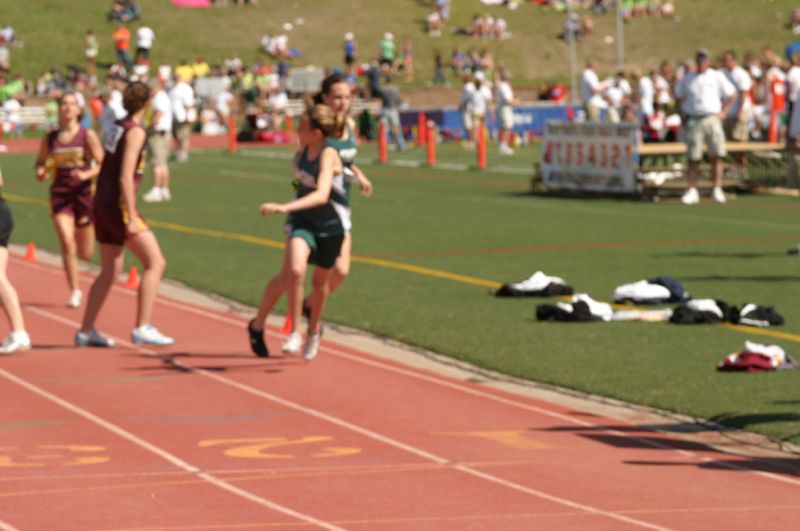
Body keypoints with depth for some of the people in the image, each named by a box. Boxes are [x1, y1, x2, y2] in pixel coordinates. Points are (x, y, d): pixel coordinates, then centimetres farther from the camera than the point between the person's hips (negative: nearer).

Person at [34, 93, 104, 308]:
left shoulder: (88, 136, -4)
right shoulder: (50, 139, 3)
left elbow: (102, 165, -4)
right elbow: (41, 162, 16)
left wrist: (86, 175, -22)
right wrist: (41, 172, -7)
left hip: (84, 193, -1)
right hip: (60, 194, 1)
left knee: (86, 254, 9)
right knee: (67, 244, -17)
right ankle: (74, 291, -7)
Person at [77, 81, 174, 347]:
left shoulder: (118, 128, 14)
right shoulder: (135, 131, -12)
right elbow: (125, 177, -19)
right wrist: (132, 218, -20)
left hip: (102, 203, 9)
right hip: (119, 205, -9)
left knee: (110, 271, 16)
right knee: (155, 263, -7)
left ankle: (86, 332, 18)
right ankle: (142, 328, -11)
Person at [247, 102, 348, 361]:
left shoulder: (328, 156, -26)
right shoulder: (303, 150, -8)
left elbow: (321, 195, -42)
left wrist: (286, 207, -53)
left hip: (330, 225, -3)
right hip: (302, 219, 3)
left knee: (320, 281, 15)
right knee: (294, 270, -24)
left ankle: (313, 329, 42)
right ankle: (294, 332, -12)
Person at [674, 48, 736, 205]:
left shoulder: (717, 77, 6)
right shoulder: (687, 79, 10)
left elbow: (732, 95, 13)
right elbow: (678, 96, 21)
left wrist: (723, 111, 3)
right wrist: (684, 113, 8)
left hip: (712, 119, -1)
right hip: (693, 121, 1)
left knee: (716, 155, -7)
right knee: (693, 158, 0)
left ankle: (717, 189, -4)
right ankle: (692, 191, 3)